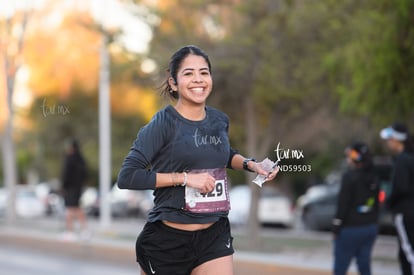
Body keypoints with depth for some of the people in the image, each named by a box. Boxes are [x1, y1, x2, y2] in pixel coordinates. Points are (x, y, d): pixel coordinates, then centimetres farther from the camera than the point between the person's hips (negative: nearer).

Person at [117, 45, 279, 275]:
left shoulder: (220, 120, 5)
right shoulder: (163, 124, -12)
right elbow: (127, 176, -19)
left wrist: (249, 164, 8)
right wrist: (185, 178, -20)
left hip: (215, 237, 4)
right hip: (167, 240, -4)